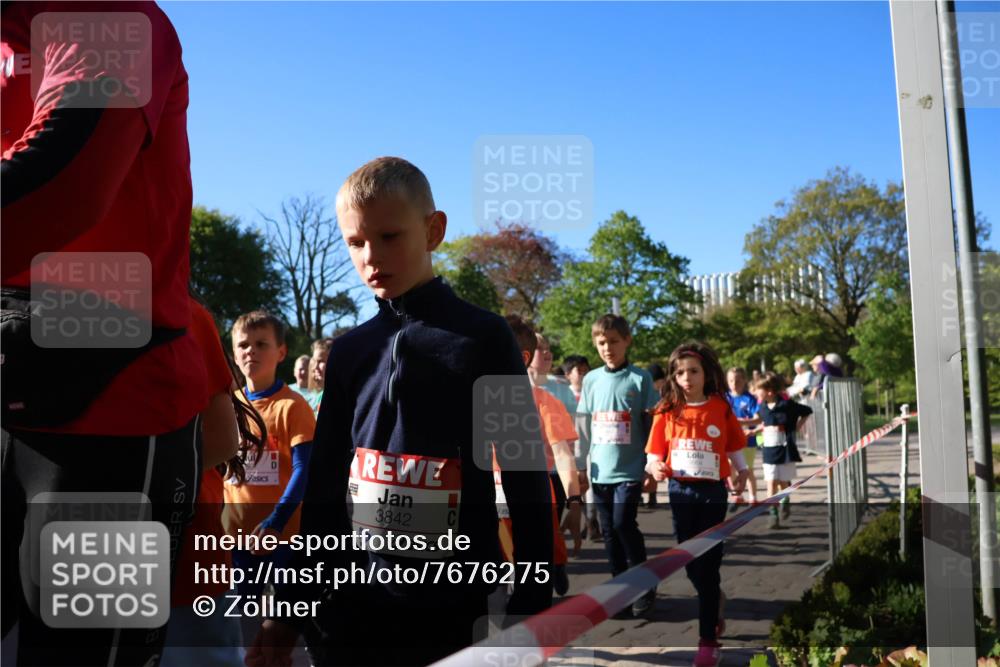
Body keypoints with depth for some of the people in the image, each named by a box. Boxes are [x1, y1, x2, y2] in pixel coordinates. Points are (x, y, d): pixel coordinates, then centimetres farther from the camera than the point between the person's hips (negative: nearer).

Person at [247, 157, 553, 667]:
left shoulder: (482, 336, -6)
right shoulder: (348, 350, 6)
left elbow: (527, 477, -5)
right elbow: (324, 483, 10)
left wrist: (532, 606, -7)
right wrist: (290, 606, 11)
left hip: (454, 606, -3)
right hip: (349, 603, 4)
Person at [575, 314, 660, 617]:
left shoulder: (640, 378, -3)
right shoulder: (591, 380, 7)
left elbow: (653, 424, -2)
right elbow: (583, 427, 11)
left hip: (630, 468, -4)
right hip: (600, 470, 4)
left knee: (624, 524, -11)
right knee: (609, 530, 9)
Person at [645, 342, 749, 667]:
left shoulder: (721, 408, -2)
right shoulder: (667, 411, -2)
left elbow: (734, 447, 7)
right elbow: (654, 455, -1)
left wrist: (740, 472, -6)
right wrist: (655, 468, -21)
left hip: (713, 491, -2)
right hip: (680, 491, 2)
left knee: (707, 564, 0)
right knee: (690, 563, 12)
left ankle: (708, 640, 8)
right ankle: (715, 601, 42)